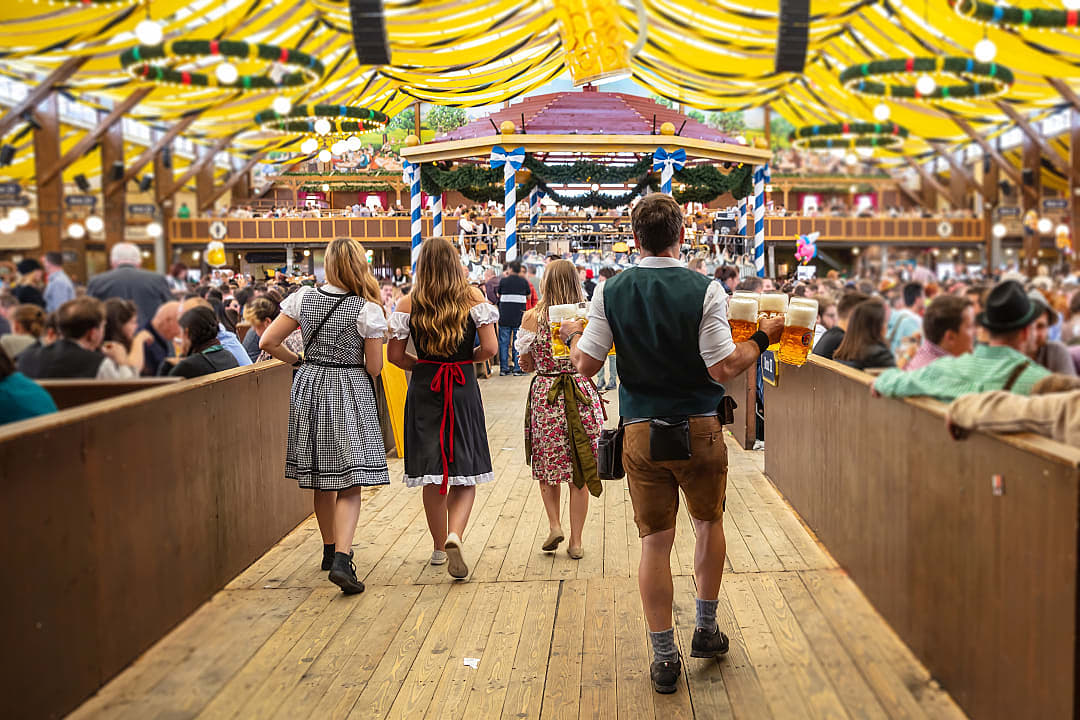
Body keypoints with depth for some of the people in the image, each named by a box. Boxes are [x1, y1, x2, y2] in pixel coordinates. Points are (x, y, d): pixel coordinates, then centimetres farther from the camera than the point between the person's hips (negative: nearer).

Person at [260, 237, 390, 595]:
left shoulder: (303, 298, -1)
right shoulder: (368, 310, -11)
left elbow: (268, 343, 0)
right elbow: (374, 368, -8)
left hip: (310, 390, 4)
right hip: (350, 394, -4)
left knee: (321, 480, 17)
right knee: (350, 484, -3)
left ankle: (331, 549, 31)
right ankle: (341, 559, -18)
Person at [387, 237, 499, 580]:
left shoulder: (408, 303, -2)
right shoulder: (473, 297, -4)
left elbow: (394, 355, -3)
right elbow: (490, 348, -10)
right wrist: (468, 357, 9)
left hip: (424, 389, 1)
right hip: (464, 389, -1)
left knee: (432, 474, 11)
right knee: (464, 473, 6)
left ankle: (439, 546, 21)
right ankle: (454, 536, -17)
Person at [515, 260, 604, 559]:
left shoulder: (532, 317, -4)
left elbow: (526, 363, 4)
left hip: (544, 396, 0)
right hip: (581, 395, 0)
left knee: (547, 466, 18)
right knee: (580, 471, 8)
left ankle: (554, 525, 7)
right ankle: (576, 541, 12)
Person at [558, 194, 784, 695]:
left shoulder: (612, 292, -5)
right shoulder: (705, 290, -11)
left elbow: (586, 366, -4)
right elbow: (723, 368, -15)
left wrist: (571, 336, 16)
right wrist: (763, 338, 0)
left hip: (641, 433, 1)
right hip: (700, 430, -1)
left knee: (654, 544, 8)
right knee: (709, 523, 22)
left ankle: (664, 657, 14)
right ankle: (706, 630, 31)